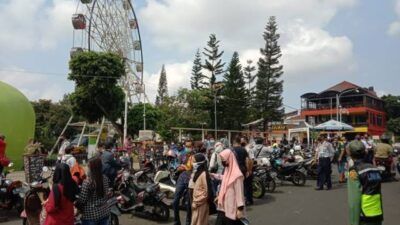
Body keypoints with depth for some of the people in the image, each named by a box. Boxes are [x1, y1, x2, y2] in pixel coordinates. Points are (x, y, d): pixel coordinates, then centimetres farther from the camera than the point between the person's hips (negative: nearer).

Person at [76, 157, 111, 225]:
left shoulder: (87, 182, -20)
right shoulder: (105, 179, -2)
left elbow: (82, 200, -14)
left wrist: (76, 205, 5)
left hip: (91, 215, -5)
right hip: (104, 212, 5)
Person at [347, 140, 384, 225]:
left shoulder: (354, 172, -14)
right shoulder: (375, 169, 2)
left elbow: (354, 201, -16)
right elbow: (379, 194, 6)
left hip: (364, 218, -5)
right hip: (378, 215, 5)